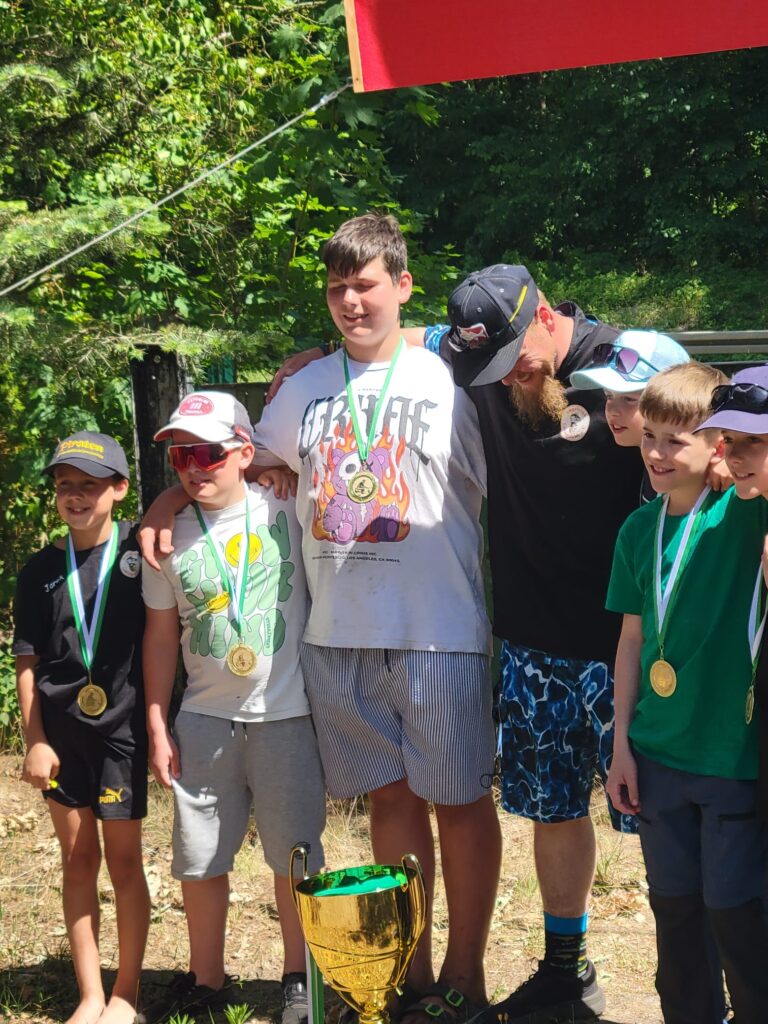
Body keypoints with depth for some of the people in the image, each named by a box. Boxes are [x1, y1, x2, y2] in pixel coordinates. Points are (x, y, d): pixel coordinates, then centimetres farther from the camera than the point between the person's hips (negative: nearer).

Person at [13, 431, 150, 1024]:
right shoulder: (42, 570, 4)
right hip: (61, 730, 3)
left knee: (123, 859, 4)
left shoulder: (141, 551, -3)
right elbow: (28, 660, 4)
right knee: (78, 858, 9)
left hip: (122, 725, -3)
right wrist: (35, 741, -1)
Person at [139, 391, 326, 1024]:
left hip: (285, 716, -2)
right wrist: (157, 726, 6)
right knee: (199, 860, 10)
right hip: (203, 719, 3)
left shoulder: (285, 510, -5)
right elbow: (162, 636, 8)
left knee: (296, 857, 7)